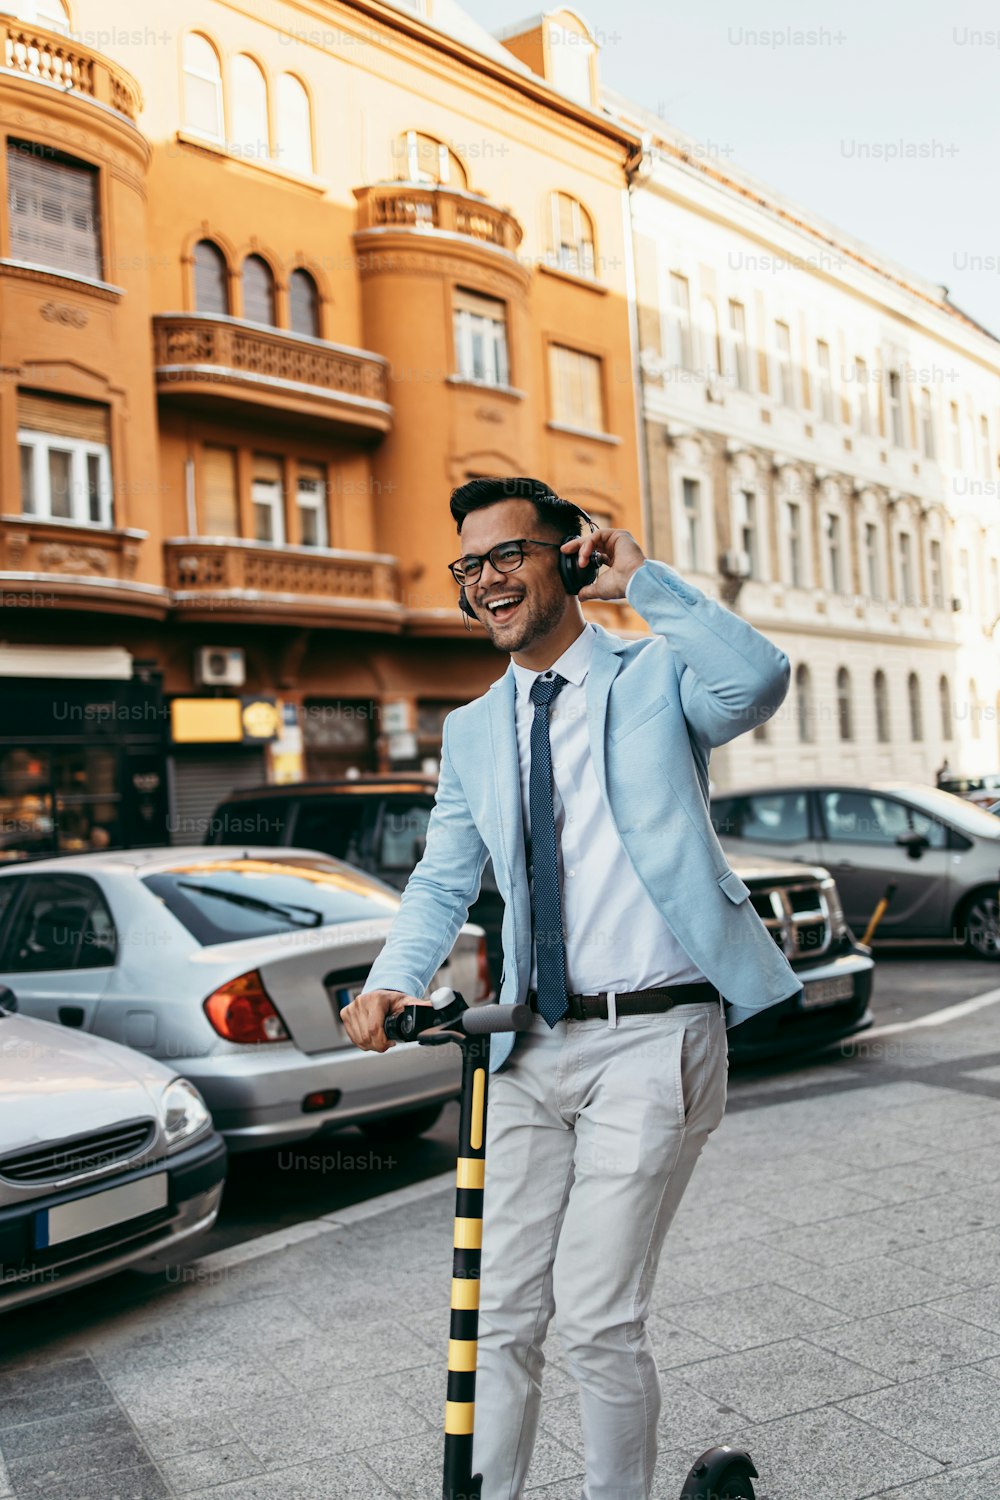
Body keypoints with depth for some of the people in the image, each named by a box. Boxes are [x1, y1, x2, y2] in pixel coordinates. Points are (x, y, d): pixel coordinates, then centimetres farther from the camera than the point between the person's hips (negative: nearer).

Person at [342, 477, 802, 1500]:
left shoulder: (655, 677, -1)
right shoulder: (472, 732, 13)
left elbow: (759, 680, -23)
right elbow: (442, 881, 15)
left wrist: (642, 577, -16)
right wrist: (393, 983, -3)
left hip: (650, 1042, -5)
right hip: (532, 1049, 5)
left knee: (596, 1321, -4)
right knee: (502, 1318, 11)